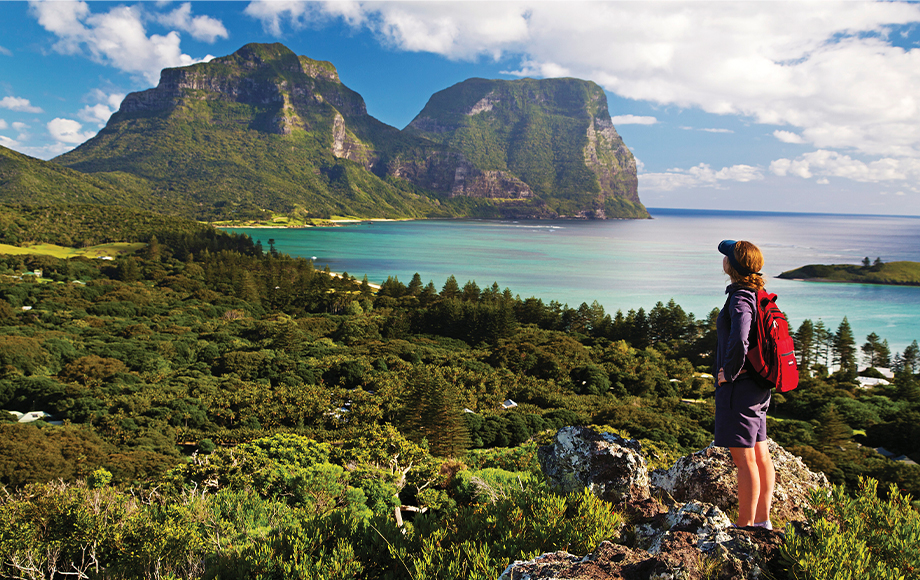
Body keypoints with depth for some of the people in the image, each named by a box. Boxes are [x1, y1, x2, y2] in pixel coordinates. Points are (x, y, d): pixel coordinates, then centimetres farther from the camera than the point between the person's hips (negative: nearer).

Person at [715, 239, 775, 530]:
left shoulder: (740, 299, -19)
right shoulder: (759, 295, 10)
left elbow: (739, 341, -34)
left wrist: (728, 372, -18)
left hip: (738, 387, -10)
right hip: (758, 387, 10)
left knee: (744, 459, -2)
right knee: (760, 455, 15)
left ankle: (745, 525, 8)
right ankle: (762, 520, 26)